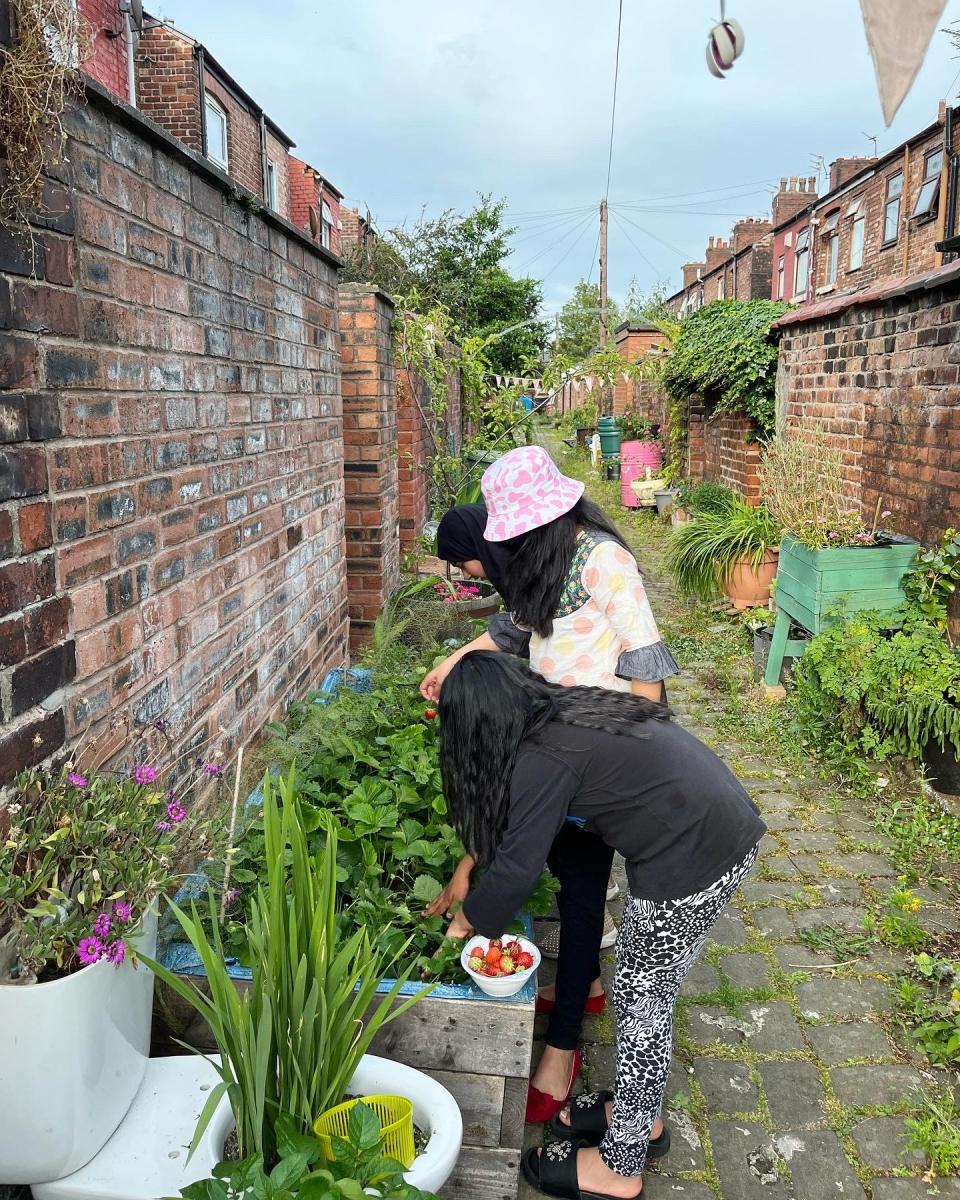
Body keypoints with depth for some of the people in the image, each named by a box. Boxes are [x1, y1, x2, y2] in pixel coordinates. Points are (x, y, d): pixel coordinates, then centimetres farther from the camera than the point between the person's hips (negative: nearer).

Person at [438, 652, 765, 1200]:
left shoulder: (543, 757, -18)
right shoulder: (567, 711, 10)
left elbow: (516, 867, -11)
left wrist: (465, 921, 6)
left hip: (694, 859, -9)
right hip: (725, 829, 9)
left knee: (641, 1002, 8)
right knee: (651, 993, 22)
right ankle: (640, 1114, 42)